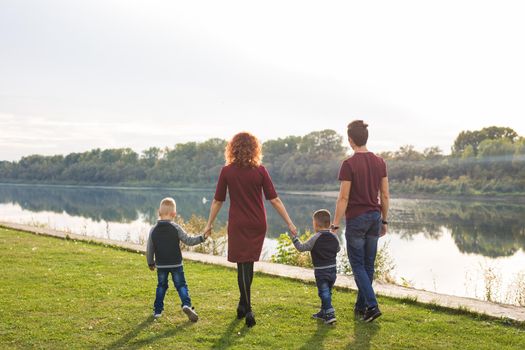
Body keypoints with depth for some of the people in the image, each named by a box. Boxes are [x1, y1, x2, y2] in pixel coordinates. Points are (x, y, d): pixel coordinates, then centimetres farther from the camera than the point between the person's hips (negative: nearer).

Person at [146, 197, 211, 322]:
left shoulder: (153, 230, 0)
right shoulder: (176, 228, -9)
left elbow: (149, 250, 4)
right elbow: (188, 240, -9)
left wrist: (150, 263, 17)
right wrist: (202, 237, -2)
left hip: (161, 265, 2)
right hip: (176, 264, -2)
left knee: (161, 286, 17)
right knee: (181, 285, 4)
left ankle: (157, 310, 18)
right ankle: (186, 305, -17)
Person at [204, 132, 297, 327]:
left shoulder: (227, 172, -6)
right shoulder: (260, 171, -6)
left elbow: (218, 201, -1)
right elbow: (274, 200, -5)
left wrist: (209, 224, 12)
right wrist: (289, 223, 1)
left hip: (238, 225, -2)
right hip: (257, 225, 2)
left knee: (243, 266, 3)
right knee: (248, 265, 17)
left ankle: (248, 310, -5)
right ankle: (243, 305, 28)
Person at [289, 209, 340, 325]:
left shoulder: (315, 239, -14)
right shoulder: (334, 237, 3)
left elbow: (301, 248, -10)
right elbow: (338, 249, 18)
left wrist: (294, 238, 3)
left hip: (321, 271, -6)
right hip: (333, 269, 6)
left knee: (324, 293, -5)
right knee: (327, 292, 18)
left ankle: (330, 314, -14)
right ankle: (323, 312, 30)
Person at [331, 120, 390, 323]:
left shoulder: (349, 164, -13)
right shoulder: (380, 162, 5)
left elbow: (344, 198, -14)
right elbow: (385, 195, 7)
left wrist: (335, 225, -9)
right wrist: (384, 220, 16)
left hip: (356, 219, -6)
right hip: (375, 217, 6)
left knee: (358, 265, 3)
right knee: (368, 265, 12)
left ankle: (372, 306, -8)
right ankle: (360, 307, 20)